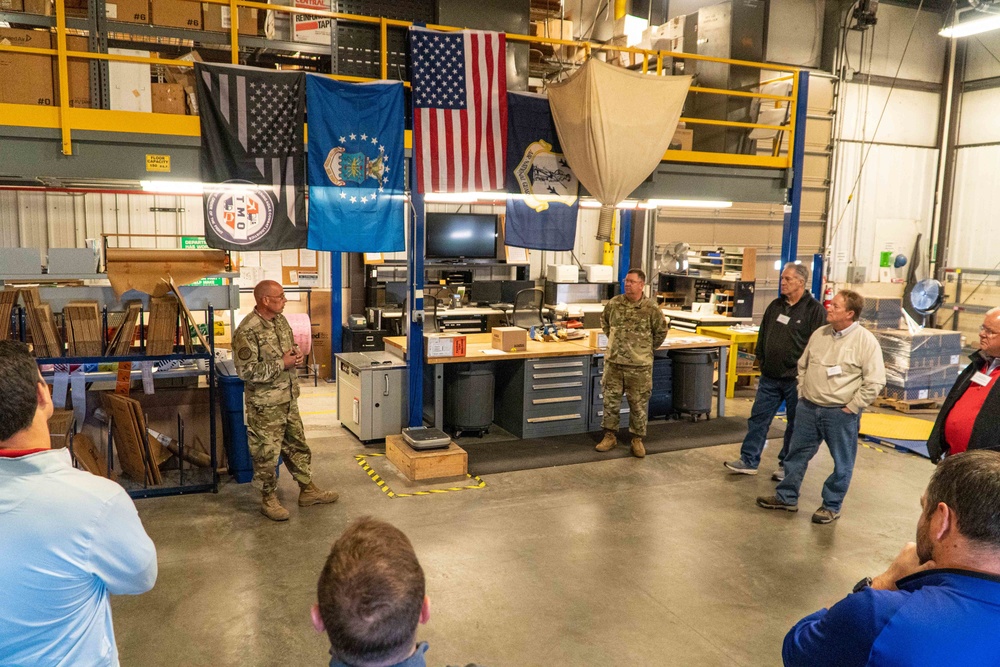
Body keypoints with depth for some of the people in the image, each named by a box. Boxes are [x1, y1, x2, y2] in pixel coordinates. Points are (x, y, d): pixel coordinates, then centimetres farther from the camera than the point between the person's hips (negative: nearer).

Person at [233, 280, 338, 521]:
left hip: (288, 399, 8)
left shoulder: (280, 320, 5)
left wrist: (296, 352, -3)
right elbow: (247, 371, -24)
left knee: (297, 446, 18)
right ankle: (268, 500, 22)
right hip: (265, 404, -8)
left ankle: (308, 491, 31)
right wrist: (282, 363, -22)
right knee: (267, 453, 6)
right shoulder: (247, 331, -21)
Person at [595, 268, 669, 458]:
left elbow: (661, 331, 3)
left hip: (639, 365, -3)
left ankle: (637, 439, 20)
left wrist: (647, 349, 8)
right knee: (611, 400, 8)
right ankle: (610, 435, 22)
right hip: (614, 362, 3)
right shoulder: (614, 303, 0)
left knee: (639, 403, 6)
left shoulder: (651, 308, -9)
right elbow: (604, 321, 19)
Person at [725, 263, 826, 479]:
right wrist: (761, 360, 13)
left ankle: (787, 465, 21)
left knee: (795, 424, 8)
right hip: (770, 376, 6)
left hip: (795, 380, -6)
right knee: (758, 418, 7)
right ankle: (748, 461, 14)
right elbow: (763, 335, 18)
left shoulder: (814, 310, -10)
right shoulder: (776, 306, 9)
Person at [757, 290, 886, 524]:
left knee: (841, 462, 8)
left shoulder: (866, 341, -13)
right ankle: (787, 497, 27)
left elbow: (875, 382, -14)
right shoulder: (819, 334, 5)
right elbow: (803, 366, 18)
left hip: (841, 413, -5)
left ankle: (831, 506, 24)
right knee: (797, 453, 13)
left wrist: (852, 408, -13)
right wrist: (802, 393, 10)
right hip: (808, 408, 6)